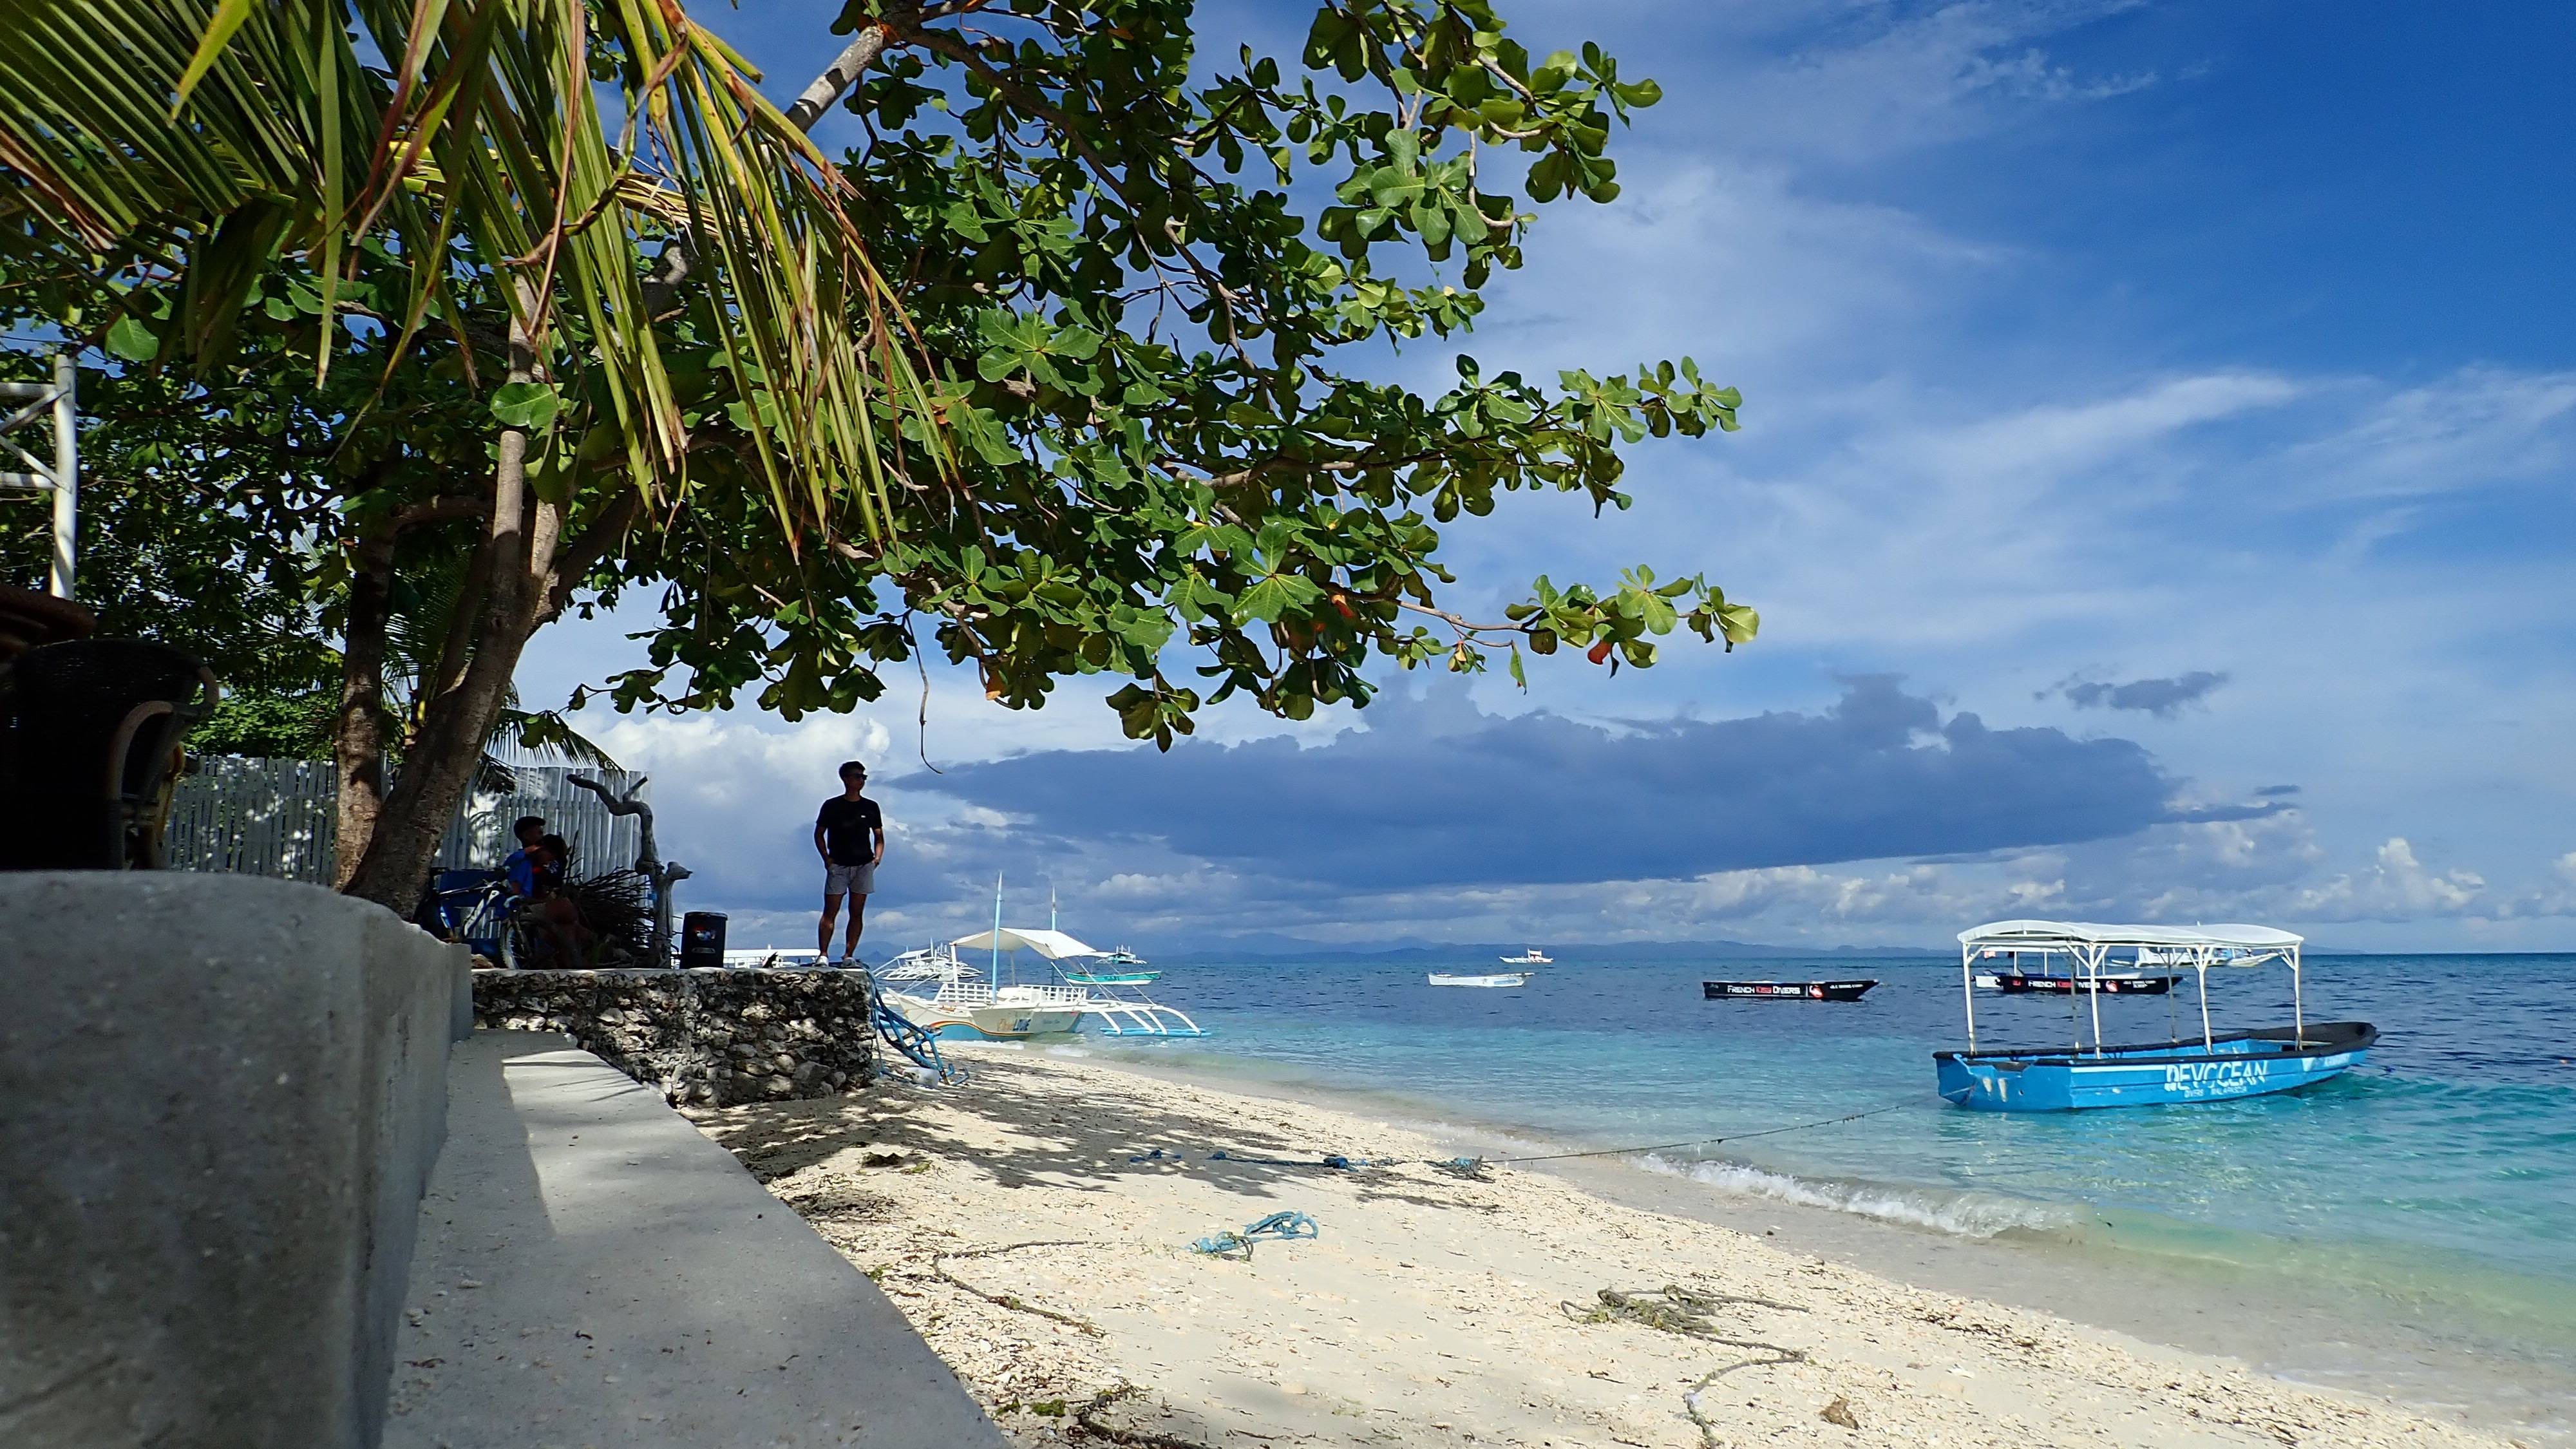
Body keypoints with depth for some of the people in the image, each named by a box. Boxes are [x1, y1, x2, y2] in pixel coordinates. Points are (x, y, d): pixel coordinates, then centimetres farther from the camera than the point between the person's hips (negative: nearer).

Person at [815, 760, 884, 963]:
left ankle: (848, 955, 5)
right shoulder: (832, 806, 3)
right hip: (838, 865, -2)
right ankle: (823, 954, -6)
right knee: (830, 911, -6)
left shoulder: (871, 807, 9)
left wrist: (878, 856, -1)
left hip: (864, 865, 2)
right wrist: (826, 858, -4)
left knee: (857, 913, 1)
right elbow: (819, 834, 8)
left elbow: (879, 836, 16)